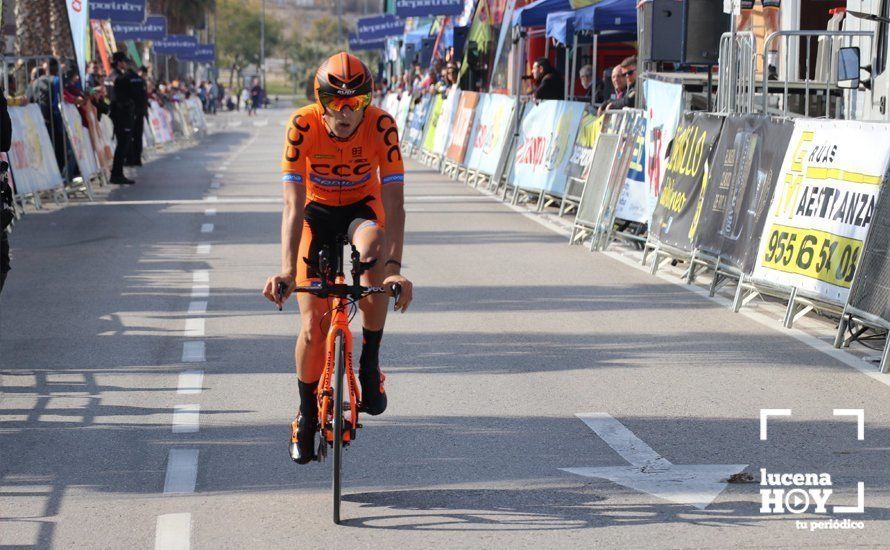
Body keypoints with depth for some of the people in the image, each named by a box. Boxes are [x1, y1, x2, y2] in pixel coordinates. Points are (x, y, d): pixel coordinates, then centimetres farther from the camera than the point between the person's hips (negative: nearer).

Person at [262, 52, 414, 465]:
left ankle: (370, 363, -19)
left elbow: (393, 201, -32)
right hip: (317, 211, 0)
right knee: (312, 326, -8)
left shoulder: (381, 126, -28)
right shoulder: (303, 125, -28)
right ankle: (306, 414, 18)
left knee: (373, 253, -37)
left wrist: (394, 268, -45)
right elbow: (293, 204, -32)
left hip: (363, 208, 0)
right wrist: (286, 271, -43)